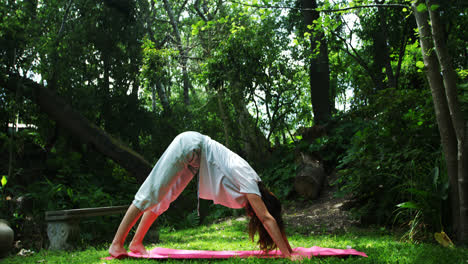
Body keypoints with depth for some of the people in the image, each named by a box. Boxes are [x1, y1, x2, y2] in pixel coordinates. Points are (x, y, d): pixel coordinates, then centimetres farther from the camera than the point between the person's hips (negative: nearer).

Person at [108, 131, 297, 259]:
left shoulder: (254, 183, -1)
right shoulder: (248, 183, -23)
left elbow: (270, 219, 4)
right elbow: (267, 219, -27)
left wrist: (287, 249, 4)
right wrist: (287, 255, -27)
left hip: (196, 153, 8)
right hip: (188, 145, -8)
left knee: (162, 198, 11)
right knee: (151, 193, -6)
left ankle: (136, 243, 18)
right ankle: (117, 244, -2)